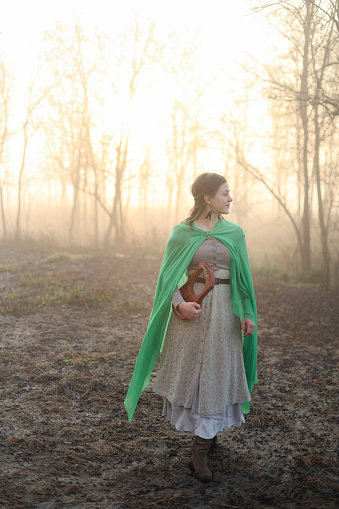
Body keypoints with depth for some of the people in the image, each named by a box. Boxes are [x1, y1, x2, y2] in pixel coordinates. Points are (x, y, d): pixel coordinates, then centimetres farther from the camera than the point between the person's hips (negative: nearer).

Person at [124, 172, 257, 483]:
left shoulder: (235, 233, 6)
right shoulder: (182, 233, 0)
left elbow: (243, 277, 6)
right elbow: (168, 275, 0)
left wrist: (248, 313, -5)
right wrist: (179, 304, -17)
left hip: (223, 311, 1)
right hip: (191, 311, -1)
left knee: (216, 374, -1)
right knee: (189, 372, 5)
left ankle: (200, 452, 5)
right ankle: (209, 431, 30)